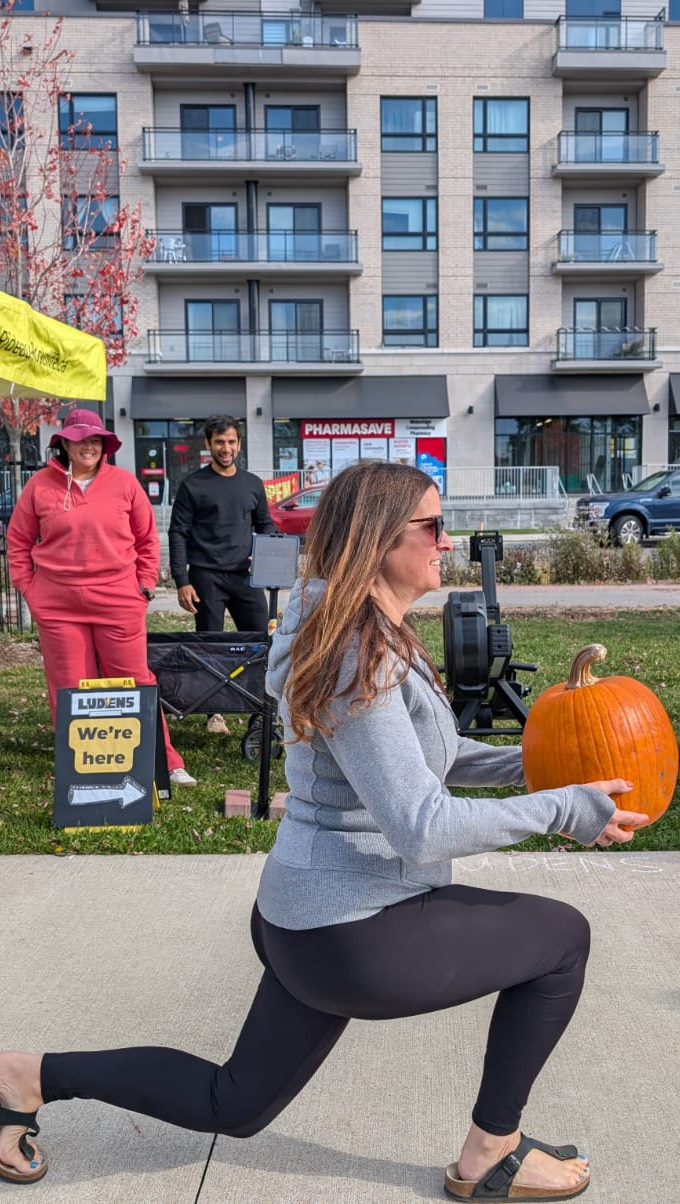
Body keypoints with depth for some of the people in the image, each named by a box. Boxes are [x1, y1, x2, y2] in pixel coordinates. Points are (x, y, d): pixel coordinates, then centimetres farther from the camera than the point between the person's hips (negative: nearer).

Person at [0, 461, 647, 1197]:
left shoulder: (362, 638, 7)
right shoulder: (359, 659, -24)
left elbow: (421, 756, 16)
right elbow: (423, 829, -26)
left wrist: (528, 762, 5)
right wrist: (563, 810, -18)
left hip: (308, 918, 10)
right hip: (355, 936, -10)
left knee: (234, 1105, 25)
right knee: (562, 937, 6)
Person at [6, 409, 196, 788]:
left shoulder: (124, 482, 4)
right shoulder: (41, 484, 4)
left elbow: (148, 538, 10)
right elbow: (18, 540, 12)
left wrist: (146, 584, 5)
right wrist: (28, 587, 5)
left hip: (119, 601, 0)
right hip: (58, 606, 1)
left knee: (134, 682, 5)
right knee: (69, 688, 6)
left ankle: (164, 762, 13)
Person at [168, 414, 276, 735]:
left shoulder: (252, 484, 13)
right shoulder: (193, 485, 2)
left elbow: (266, 525, 21)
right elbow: (178, 533, 0)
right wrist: (182, 581, -8)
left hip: (246, 576, 3)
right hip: (206, 576, -3)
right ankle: (214, 713, 13)